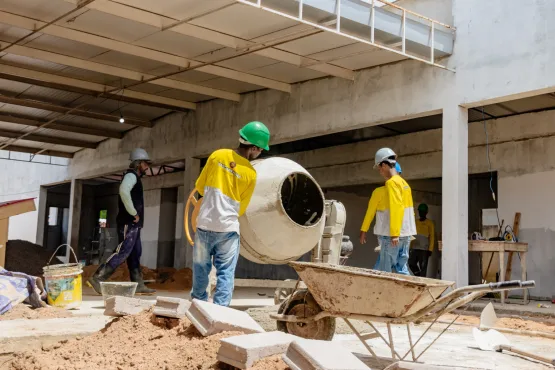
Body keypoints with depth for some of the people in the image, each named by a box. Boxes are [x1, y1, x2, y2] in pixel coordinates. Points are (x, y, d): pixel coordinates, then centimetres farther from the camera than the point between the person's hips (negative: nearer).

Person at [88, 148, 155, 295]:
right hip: (129, 223, -10)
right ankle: (97, 278, -12)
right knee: (122, 253, -13)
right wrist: (133, 213, -24)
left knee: (135, 254, 8)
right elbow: (123, 191, -30)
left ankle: (138, 285, 9)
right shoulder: (131, 175, -9)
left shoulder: (135, 178, 22)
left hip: (133, 224, 10)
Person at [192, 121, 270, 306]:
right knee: (225, 273, 4)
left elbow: (200, 186, 8)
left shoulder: (217, 155, -1)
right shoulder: (250, 174, -6)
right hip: (228, 228, -2)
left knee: (201, 269, 15)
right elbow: (241, 209, 4)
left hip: (204, 224, 2)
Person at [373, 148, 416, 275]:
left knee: (385, 271, -3)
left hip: (392, 235, -8)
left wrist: (394, 234, -21)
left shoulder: (392, 182, -10)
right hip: (405, 234, 8)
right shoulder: (403, 182, 15)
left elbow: (396, 208, -19)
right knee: (402, 268, 9)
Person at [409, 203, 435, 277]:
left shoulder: (430, 223, 0)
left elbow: (432, 237, -5)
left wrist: (430, 250, -12)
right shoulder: (415, 222, 14)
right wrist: (410, 247, 12)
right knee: (411, 263, -6)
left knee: (423, 267, -5)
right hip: (415, 248, 5)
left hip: (424, 249, -5)